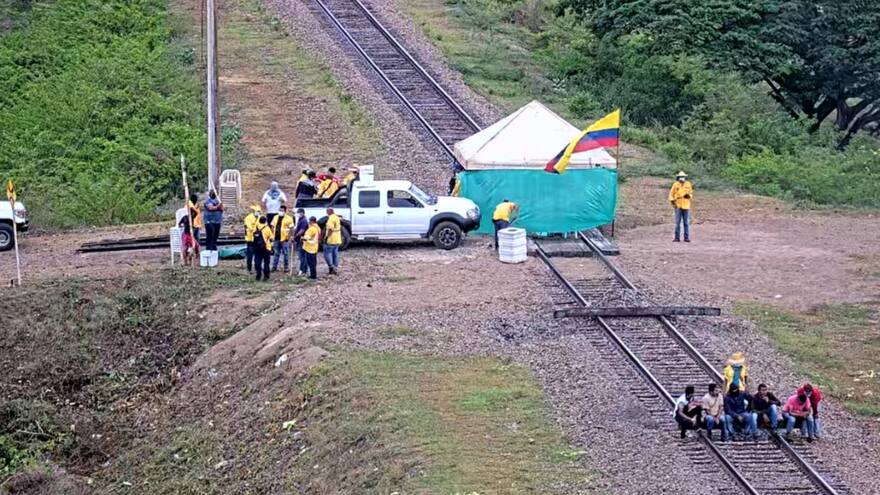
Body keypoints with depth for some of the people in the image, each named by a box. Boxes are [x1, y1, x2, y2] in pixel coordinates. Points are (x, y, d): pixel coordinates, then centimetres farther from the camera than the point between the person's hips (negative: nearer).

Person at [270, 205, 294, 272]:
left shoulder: (289, 218, -4)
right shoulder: (276, 217, 12)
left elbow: (290, 228, -7)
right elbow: (273, 227, 15)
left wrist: (288, 237, -14)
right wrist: (272, 235, 6)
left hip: (284, 239, -5)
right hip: (276, 238, 5)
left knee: (286, 253, 3)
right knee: (276, 253, 10)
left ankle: (286, 267, 11)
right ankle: (274, 267, 15)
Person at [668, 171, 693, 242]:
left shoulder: (688, 185, 3)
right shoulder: (675, 185, -1)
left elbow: (691, 194, 12)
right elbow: (671, 194, 6)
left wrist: (689, 195, -11)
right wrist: (672, 202, -4)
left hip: (686, 206, 1)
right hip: (678, 206, -1)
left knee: (686, 223, 2)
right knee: (677, 223, -3)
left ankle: (686, 238, 6)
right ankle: (677, 238, 1)